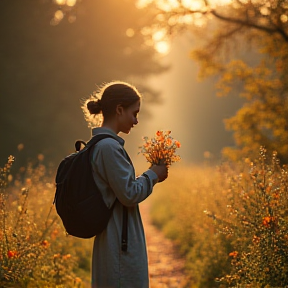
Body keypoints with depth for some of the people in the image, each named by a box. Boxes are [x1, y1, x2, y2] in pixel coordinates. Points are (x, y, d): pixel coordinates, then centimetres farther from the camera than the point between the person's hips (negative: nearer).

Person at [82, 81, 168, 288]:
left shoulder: (98, 144, 13)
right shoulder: (109, 147, -18)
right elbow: (129, 194, -18)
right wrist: (153, 175, -5)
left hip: (112, 240, 10)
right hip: (122, 245, -10)